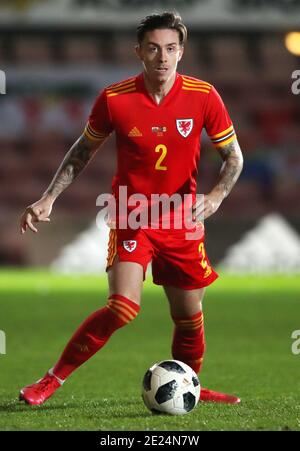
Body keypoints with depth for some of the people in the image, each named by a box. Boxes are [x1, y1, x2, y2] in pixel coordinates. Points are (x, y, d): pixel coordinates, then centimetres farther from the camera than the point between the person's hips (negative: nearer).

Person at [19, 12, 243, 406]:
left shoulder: (203, 97, -10)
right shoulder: (114, 99, -11)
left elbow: (233, 157, 1)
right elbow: (82, 152, 5)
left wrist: (215, 198, -17)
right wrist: (49, 199, -1)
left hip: (182, 221, 2)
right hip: (131, 217, -2)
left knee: (189, 316, 9)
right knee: (122, 308, -20)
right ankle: (53, 380, -8)